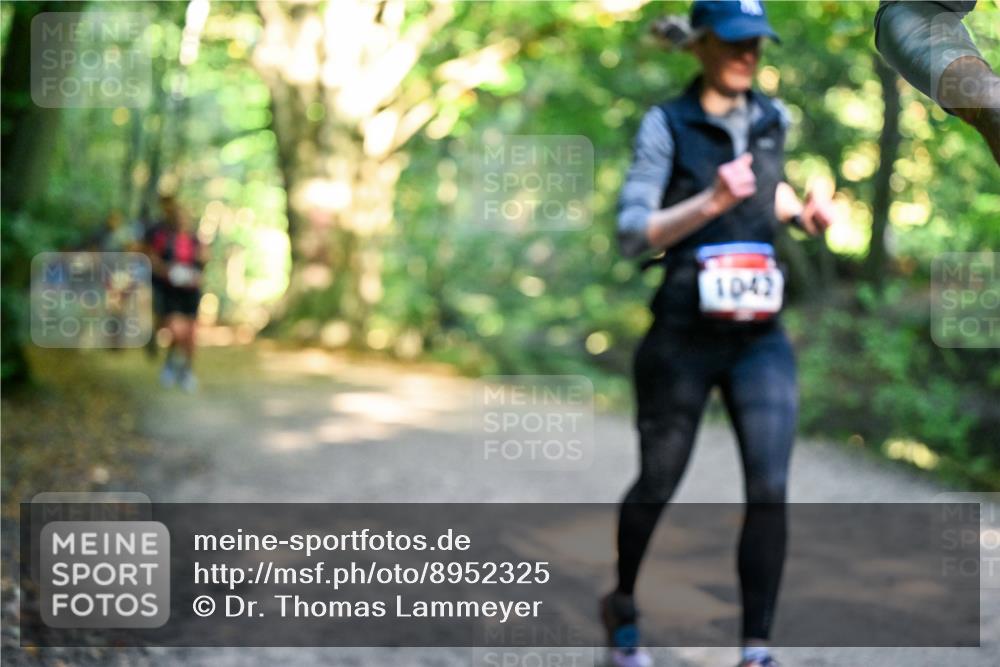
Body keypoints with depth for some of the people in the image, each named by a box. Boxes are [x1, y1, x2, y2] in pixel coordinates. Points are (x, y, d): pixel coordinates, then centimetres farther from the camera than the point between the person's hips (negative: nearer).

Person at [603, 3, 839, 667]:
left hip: (762, 338, 3)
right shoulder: (666, 125, -5)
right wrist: (712, 202, -25)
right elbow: (632, 232, -13)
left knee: (770, 490, -10)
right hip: (683, 336, -3)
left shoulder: (773, 118, 9)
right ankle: (624, 606, 39)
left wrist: (803, 210, 10)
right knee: (659, 484, 12)